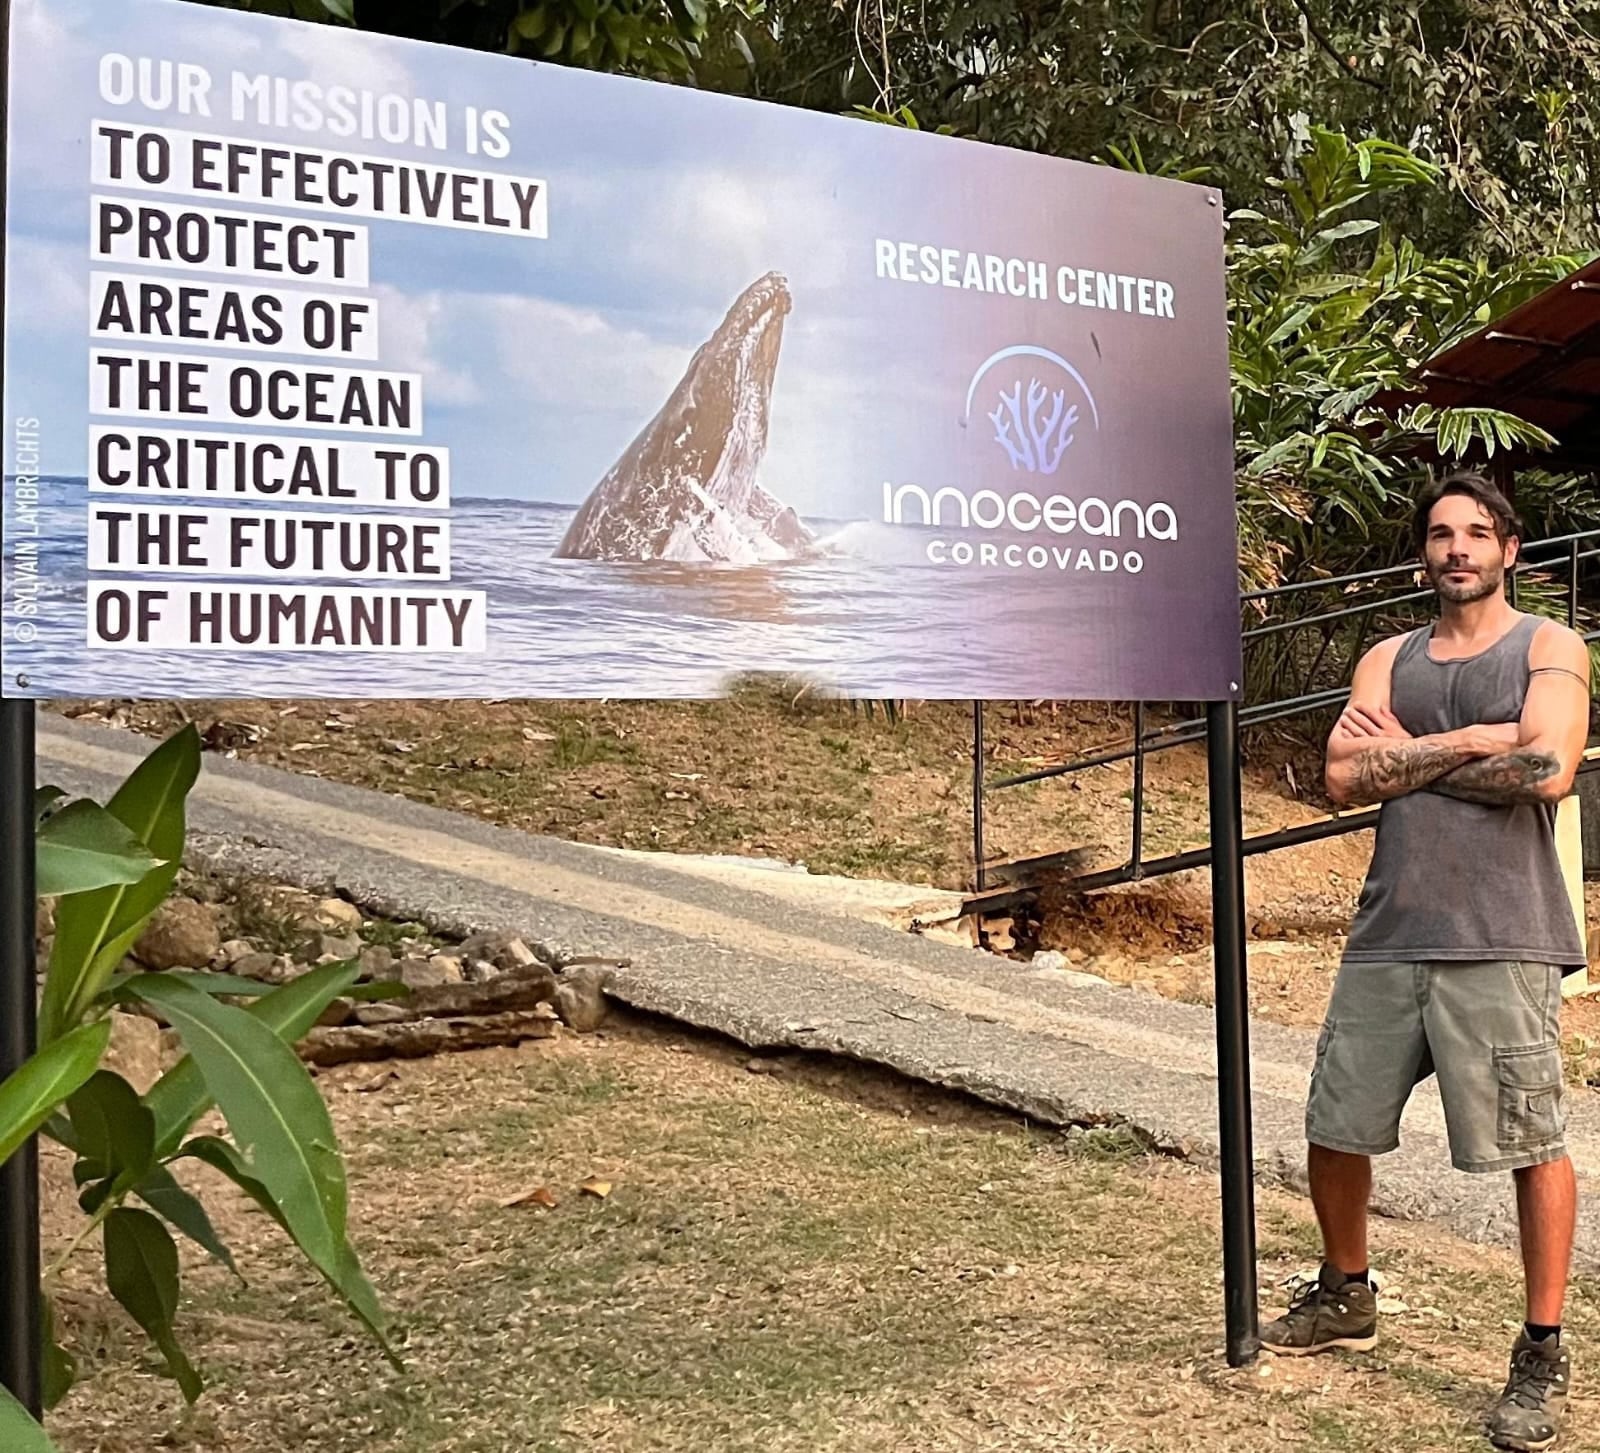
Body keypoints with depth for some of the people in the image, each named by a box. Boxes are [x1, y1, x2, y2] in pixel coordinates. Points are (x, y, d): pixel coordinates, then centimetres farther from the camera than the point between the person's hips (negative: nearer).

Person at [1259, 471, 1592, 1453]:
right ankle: (1345, 1298, 34)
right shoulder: (1388, 660, 14)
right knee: (1336, 1128, 12)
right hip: (1390, 932, 5)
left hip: (1501, 939, -4)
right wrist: (1472, 742, -9)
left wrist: (1409, 755, -6)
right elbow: (1345, 777, -1)